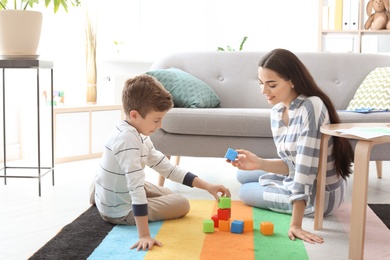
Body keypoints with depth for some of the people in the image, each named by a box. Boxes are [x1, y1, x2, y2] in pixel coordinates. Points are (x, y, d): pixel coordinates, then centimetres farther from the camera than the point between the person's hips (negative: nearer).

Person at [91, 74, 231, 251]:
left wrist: (207, 186, -2)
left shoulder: (138, 133, -2)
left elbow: (166, 167, 2)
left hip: (121, 193, 9)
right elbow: (136, 187, -37)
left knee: (167, 194, 31)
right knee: (182, 204, 2)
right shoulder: (128, 138, -32)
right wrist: (144, 235, -39)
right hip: (120, 210, -9)